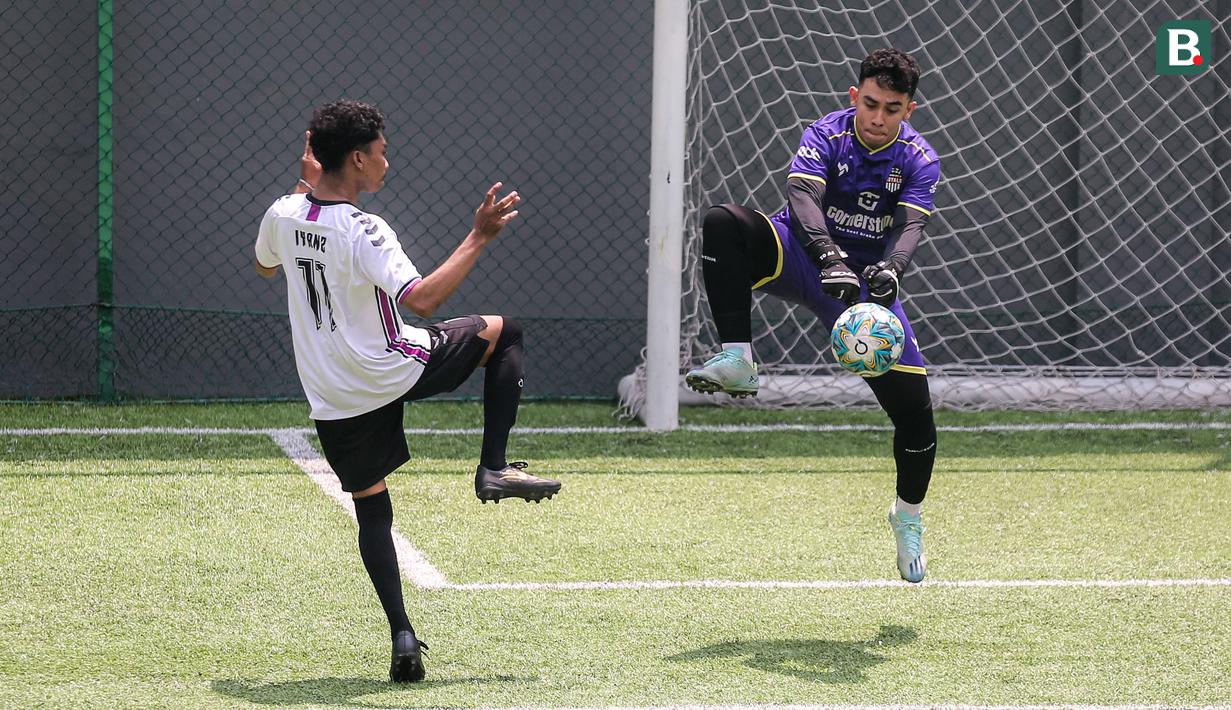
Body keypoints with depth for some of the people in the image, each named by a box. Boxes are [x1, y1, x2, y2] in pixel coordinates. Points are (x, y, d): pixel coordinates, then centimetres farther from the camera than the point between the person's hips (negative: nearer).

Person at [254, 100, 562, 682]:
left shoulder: (284, 215, -4)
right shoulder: (363, 233, -24)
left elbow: (264, 266, 20)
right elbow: (422, 299, -34)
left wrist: (306, 186, 25)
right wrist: (478, 238, -30)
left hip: (332, 401, 5)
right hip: (394, 372, -5)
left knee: (371, 507, 16)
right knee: (503, 332, 15)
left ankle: (402, 637, 3)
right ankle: (494, 469, 10)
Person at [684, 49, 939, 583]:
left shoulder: (919, 160, -7)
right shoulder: (826, 135, -12)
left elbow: (910, 225, -22)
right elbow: (802, 197, -30)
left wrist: (889, 269, -45)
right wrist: (830, 256, -48)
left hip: (868, 279, 1)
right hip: (802, 257, -1)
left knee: (913, 407, -8)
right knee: (724, 223, -33)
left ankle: (908, 518, 20)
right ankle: (737, 361, -34)